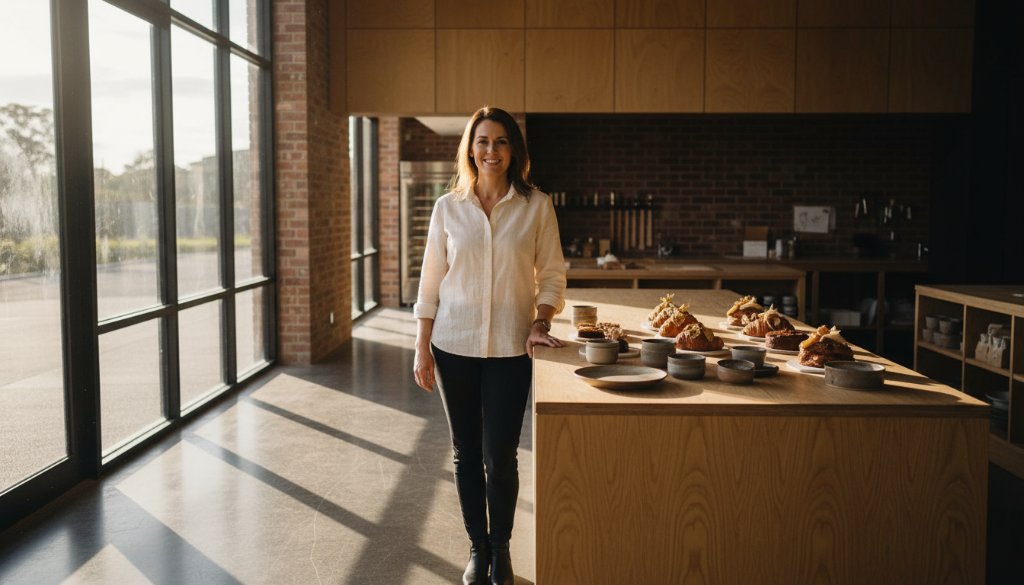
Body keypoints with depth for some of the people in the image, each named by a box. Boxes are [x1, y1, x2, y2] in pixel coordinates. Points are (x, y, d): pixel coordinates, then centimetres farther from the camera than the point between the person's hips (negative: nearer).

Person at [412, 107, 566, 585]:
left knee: (500, 456, 0)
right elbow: (430, 281, 5)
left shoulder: (536, 206, -1)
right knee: (466, 453, 10)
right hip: (454, 345, 2)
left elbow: (552, 275, 4)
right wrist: (422, 348, 3)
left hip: (510, 348, -1)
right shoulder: (448, 207, 2)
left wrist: (541, 322, -11)